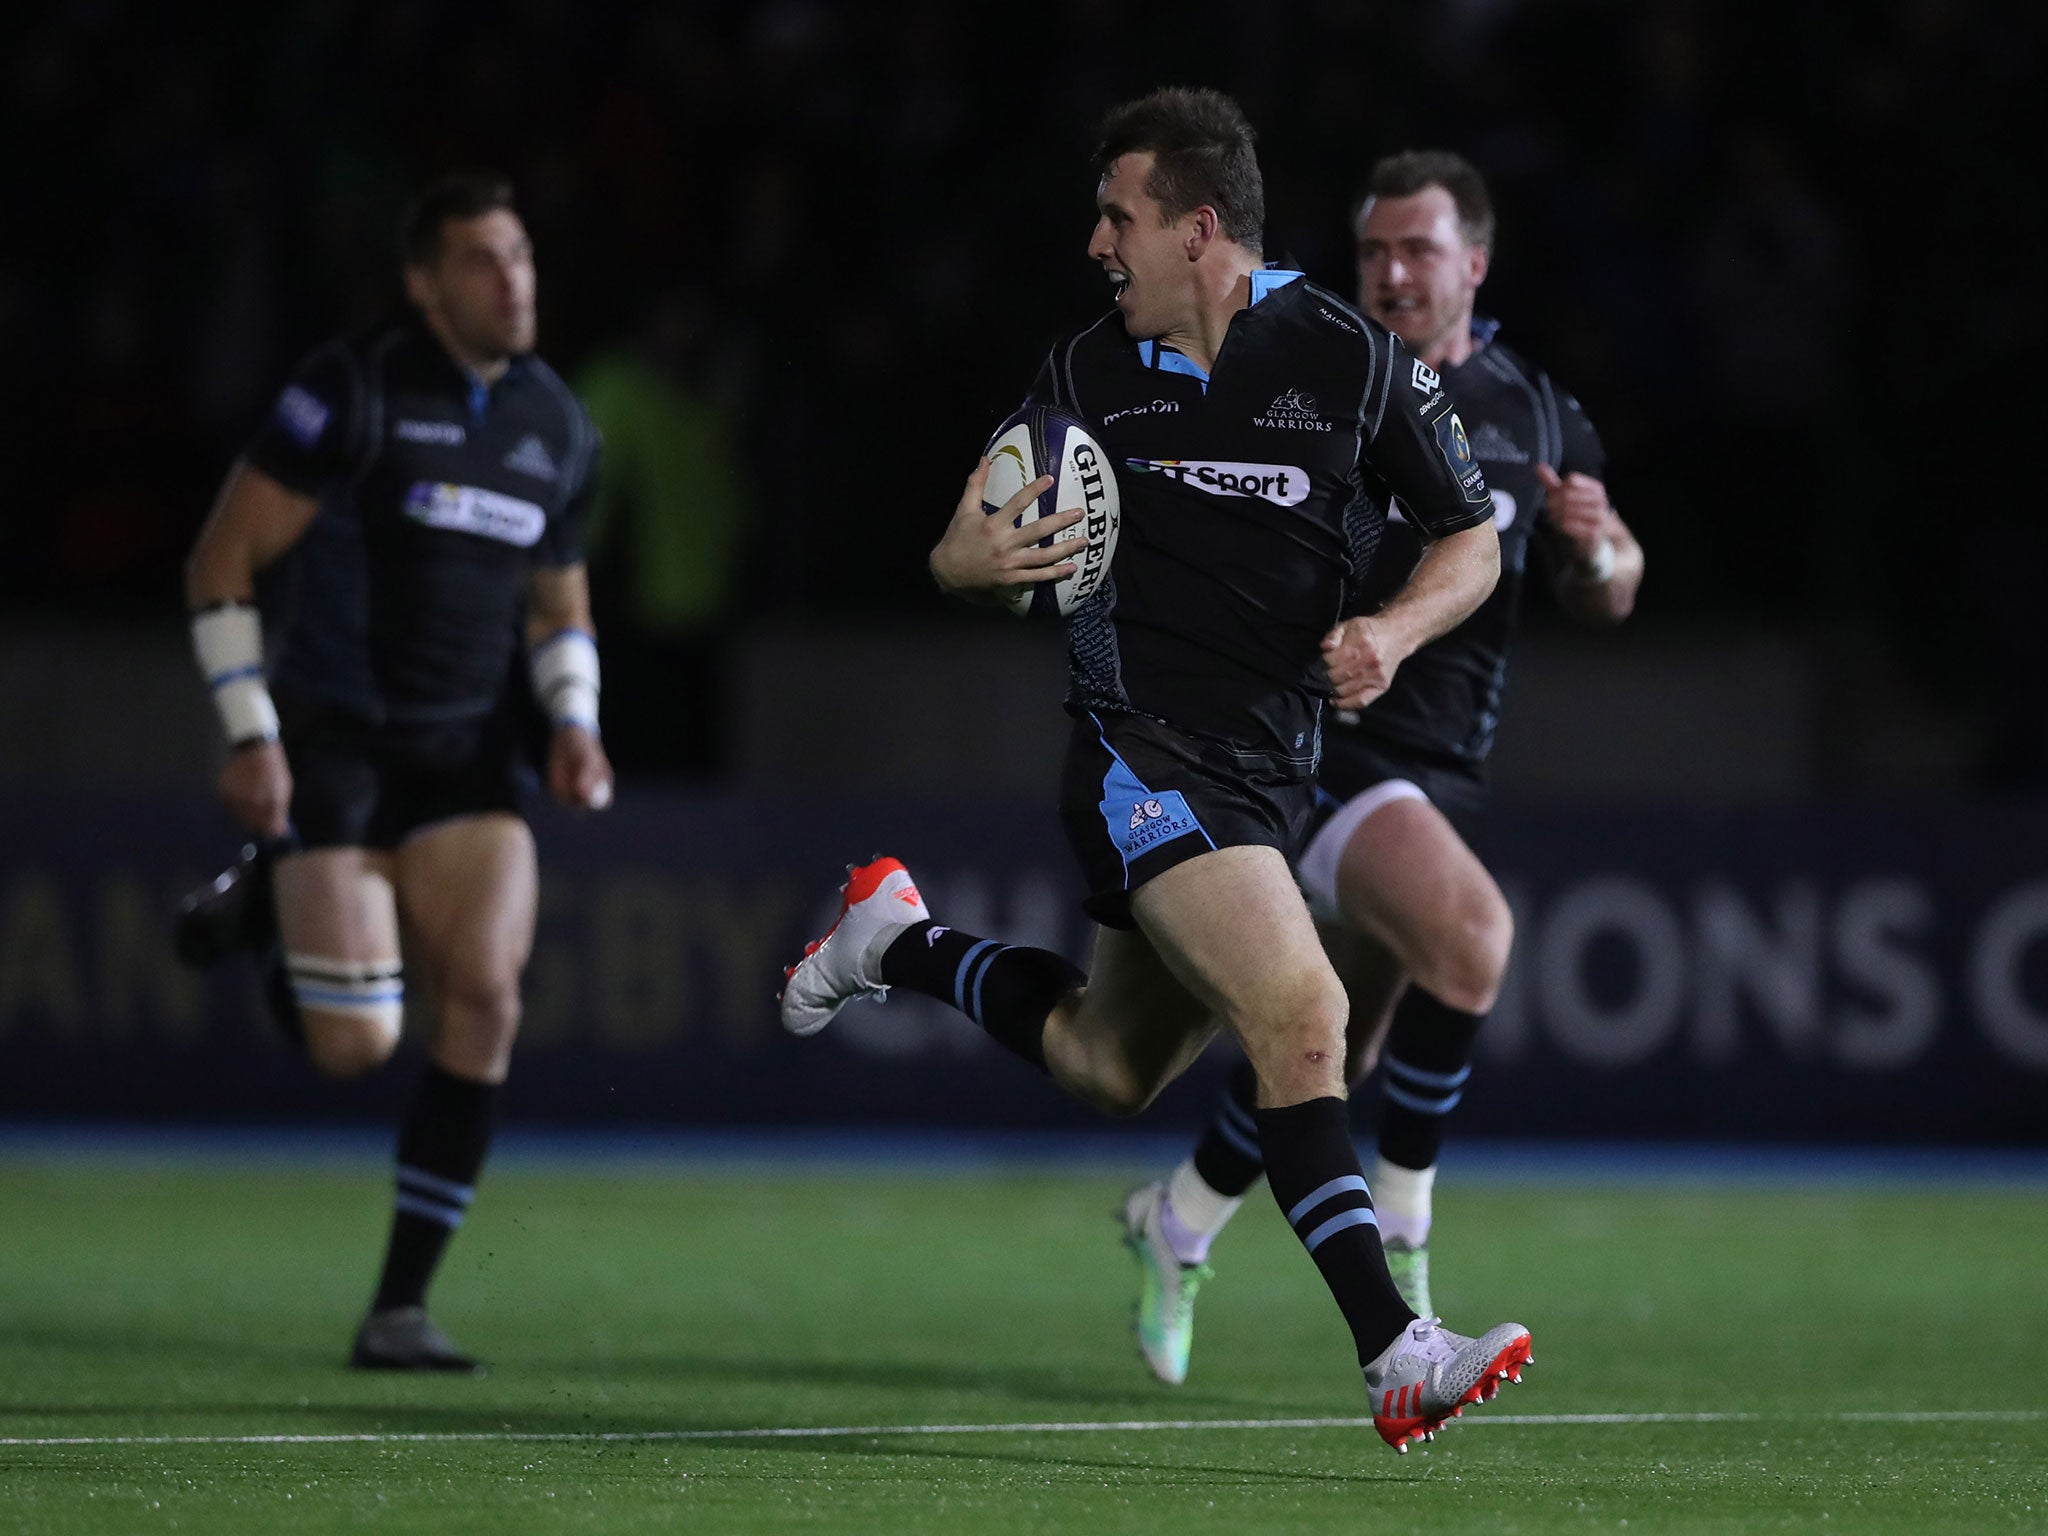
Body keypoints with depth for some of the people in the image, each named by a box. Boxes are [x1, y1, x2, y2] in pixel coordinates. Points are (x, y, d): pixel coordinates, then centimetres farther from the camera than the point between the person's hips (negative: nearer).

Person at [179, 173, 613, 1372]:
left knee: (485, 993, -17)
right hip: (334, 743, -4)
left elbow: (559, 600, 21)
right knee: (357, 1046, -10)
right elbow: (224, 560, -8)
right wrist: (251, 733, -15)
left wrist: (574, 721, 2)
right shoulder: (356, 393, -11)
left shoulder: (557, 428, 7)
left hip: (469, 752, 4)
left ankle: (400, 1307, -8)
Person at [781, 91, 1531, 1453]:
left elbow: (1473, 540, 5)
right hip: (1146, 746, -3)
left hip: (1274, 772, 3)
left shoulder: (1349, 359, -2)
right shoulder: (1088, 373, 3)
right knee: (1298, 1011, -23)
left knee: (1109, 1067, 16)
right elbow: (969, 545, 11)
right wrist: (972, 558, -12)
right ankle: (1396, 1356, -27)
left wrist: (1394, 631, -13)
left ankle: (899, 943, 41)